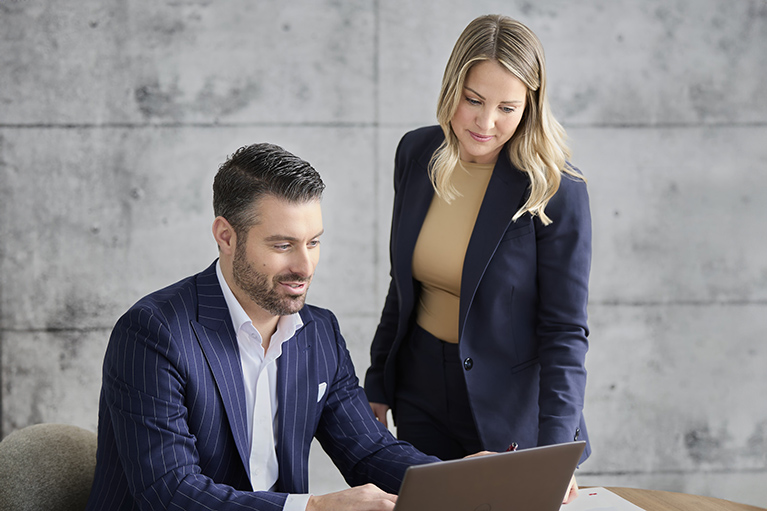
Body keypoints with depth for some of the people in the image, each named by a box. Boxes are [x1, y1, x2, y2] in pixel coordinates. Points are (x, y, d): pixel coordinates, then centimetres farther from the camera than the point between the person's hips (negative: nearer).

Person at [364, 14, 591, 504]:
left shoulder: (556, 191, -19)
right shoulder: (417, 153, -4)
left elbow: (565, 331, -17)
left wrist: (553, 452, -25)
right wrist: (378, 387, 11)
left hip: (509, 414, -4)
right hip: (422, 401, 4)